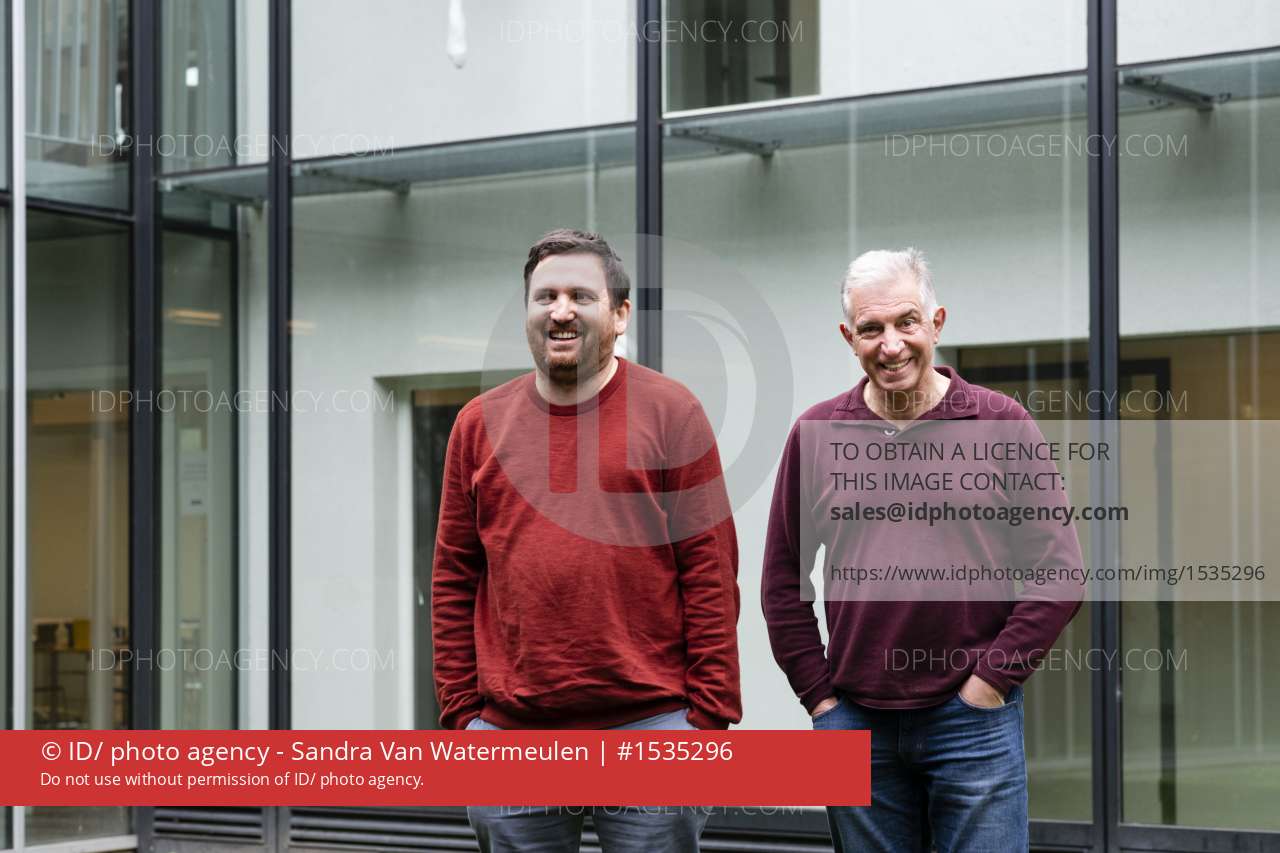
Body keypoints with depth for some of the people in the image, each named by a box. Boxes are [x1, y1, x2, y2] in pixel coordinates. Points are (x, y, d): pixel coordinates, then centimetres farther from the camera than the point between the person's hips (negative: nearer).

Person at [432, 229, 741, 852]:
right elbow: (454, 581, 10)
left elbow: (711, 574, -2)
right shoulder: (479, 424, 9)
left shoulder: (670, 411, 1)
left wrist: (711, 718, -7)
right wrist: (460, 715, 4)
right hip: (509, 732, 3)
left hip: (649, 727, -3)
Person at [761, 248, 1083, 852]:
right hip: (856, 725, 2)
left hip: (974, 717, -2)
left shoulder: (1000, 423, 0)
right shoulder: (816, 433, 6)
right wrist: (819, 695, 4)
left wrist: (992, 680, -7)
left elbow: (1060, 573, -2)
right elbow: (783, 581, 11)